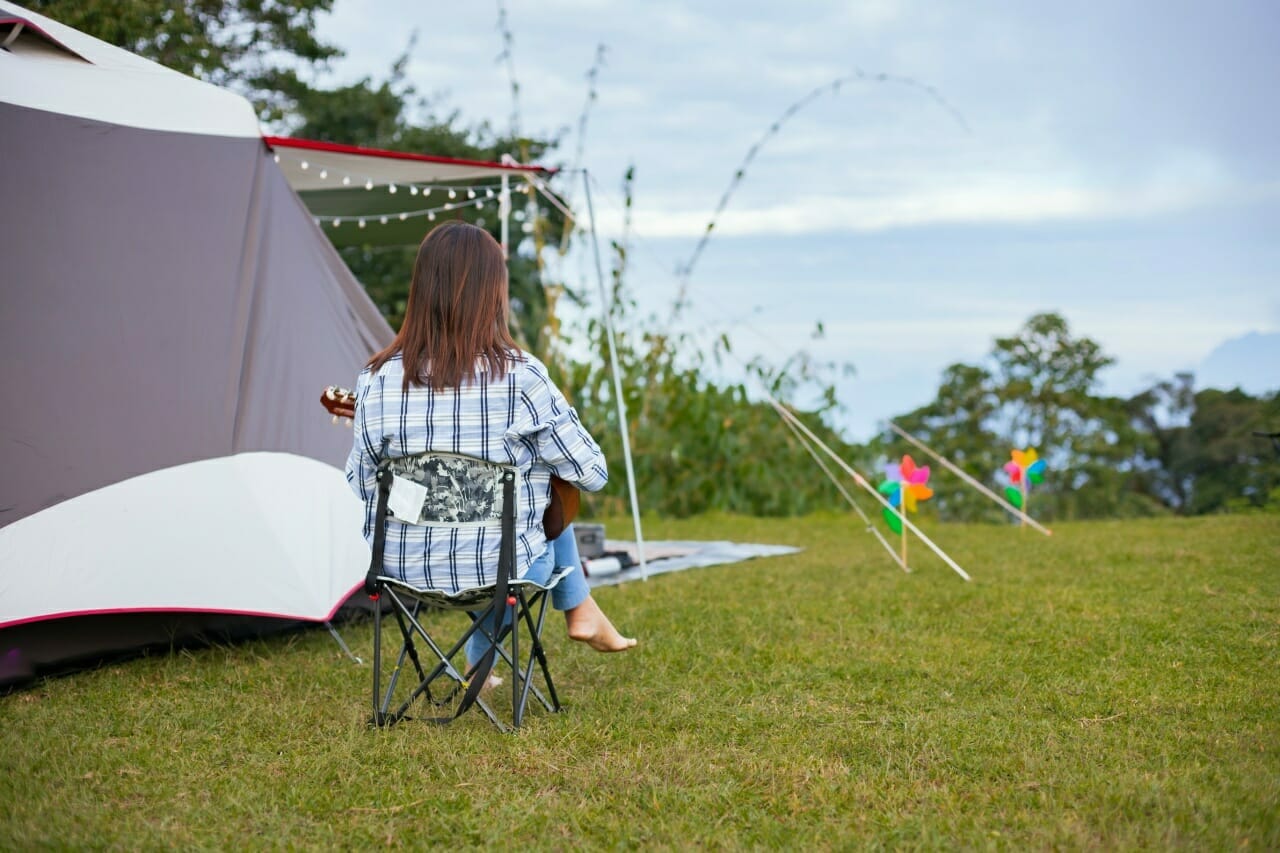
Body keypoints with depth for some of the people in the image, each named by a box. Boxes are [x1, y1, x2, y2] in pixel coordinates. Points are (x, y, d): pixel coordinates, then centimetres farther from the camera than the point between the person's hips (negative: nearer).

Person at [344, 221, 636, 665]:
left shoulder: (378, 379, -11)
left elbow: (360, 484, 0)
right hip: (498, 572, -3)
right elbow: (592, 475, -9)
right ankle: (581, 612, 36)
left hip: (401, 571, 3)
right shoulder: (521, 377, -18)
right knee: (550, 508, 30)